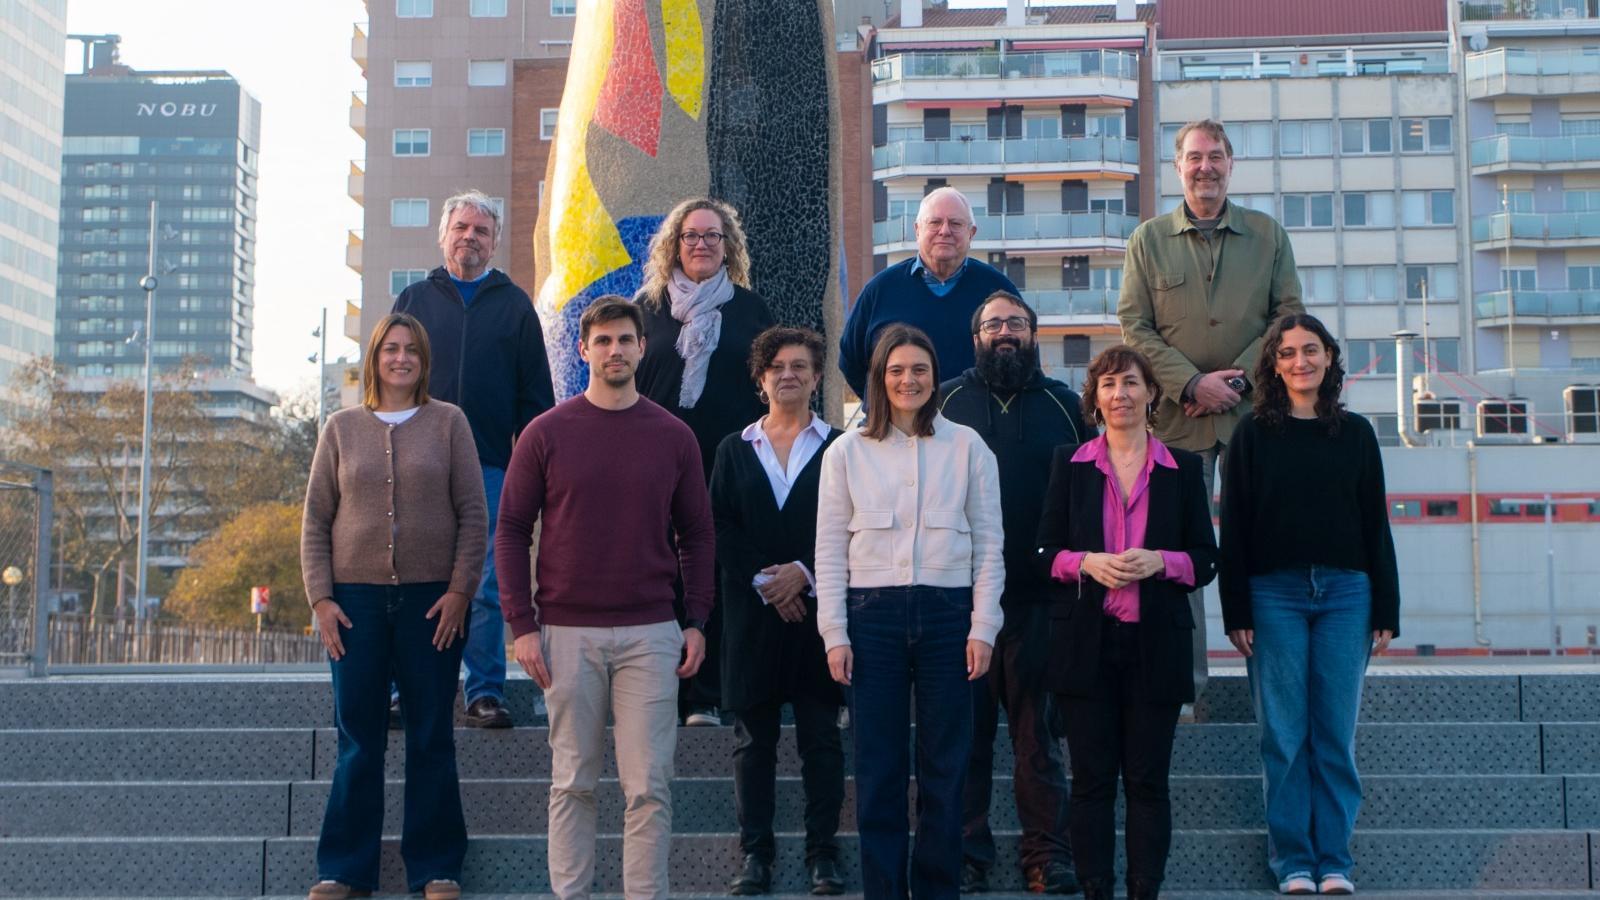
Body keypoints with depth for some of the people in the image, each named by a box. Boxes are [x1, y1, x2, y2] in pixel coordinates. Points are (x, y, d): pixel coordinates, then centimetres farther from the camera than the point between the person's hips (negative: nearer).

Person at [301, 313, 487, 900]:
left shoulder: (448, 423, 5)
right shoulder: (342, 428, 9)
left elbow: (473, 515, 2)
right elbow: (315, 521, 8)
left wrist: (459, 591, -7)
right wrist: (321, 598, -1)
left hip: (431, 599, -1)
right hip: (357, 599, 1)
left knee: (431, 737, 5)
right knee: (357, 738, 5)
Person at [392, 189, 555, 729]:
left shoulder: (514, 305, 11)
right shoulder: (414, 300, 13)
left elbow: (537, 393, 8)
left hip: (493, 466, -1)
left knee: (487, 589, -1)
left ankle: (485, 693, 6)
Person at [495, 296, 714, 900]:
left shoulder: (673, 437, 5)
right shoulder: (546, 433, 1)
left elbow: (697, 534, 9)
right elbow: (511, 530, 2)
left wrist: (697, 621, 1)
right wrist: (521, 624, -5)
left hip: (651, 635, 1)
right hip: (567, 634, 0)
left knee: (649, 786, 0)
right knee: (573, 783, 7)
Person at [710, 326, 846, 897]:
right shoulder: (734, 450, 11)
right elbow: (719, 530, 3)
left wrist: (805, 571, -13)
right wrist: (762, 582, -9)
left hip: (817, 611, -1)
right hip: (752, 615, 2)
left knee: (821, 738, 2)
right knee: (753, 739, 4)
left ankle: (823, 854, 8)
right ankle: (755, 852, 11)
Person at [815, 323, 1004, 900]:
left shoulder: (967, 448, 6)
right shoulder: (847, 452, 6)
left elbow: (988, 545, 5)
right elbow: (830, 550, 5)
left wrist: (982, 629, -2)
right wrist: (835, 634, -2)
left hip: (947, 614, 0)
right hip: (873, 615, 0)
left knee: (945, 770, 5)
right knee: (879, 770, 3)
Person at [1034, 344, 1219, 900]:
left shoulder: (1182, 468, 8)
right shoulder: (1069, 464, 8)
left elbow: (1206, 560, 7)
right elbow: (1045, 553, 6)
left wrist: (1159, 561, -12)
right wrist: (1087, 562, -13)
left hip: (1156, 645, 0)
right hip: (1085, 643, 0)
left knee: (1148, 779, 2)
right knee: (1092, 779, 2)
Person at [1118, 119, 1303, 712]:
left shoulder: (1268, 234, 10)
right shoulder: (1148, 240, 7)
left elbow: (1289, 314, 6)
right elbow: (1134, 326, 2)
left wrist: (1237, 376, -8)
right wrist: (1193, 383, -10)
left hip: (1253, 411, 1)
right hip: (1176, 416, 0)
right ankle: (1185, 677, 6)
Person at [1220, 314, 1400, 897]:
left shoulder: (1355, 433, 9)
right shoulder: (1253, 434, 3)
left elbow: (1376, 525, 10)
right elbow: (1234, 527, 1)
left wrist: (1386, 611, 5)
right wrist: (1236, 613, -6)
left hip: (1345, 593, 2)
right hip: (1274, 593, -1)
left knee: (1335, 736, 3)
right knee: (1284, 736, 1)